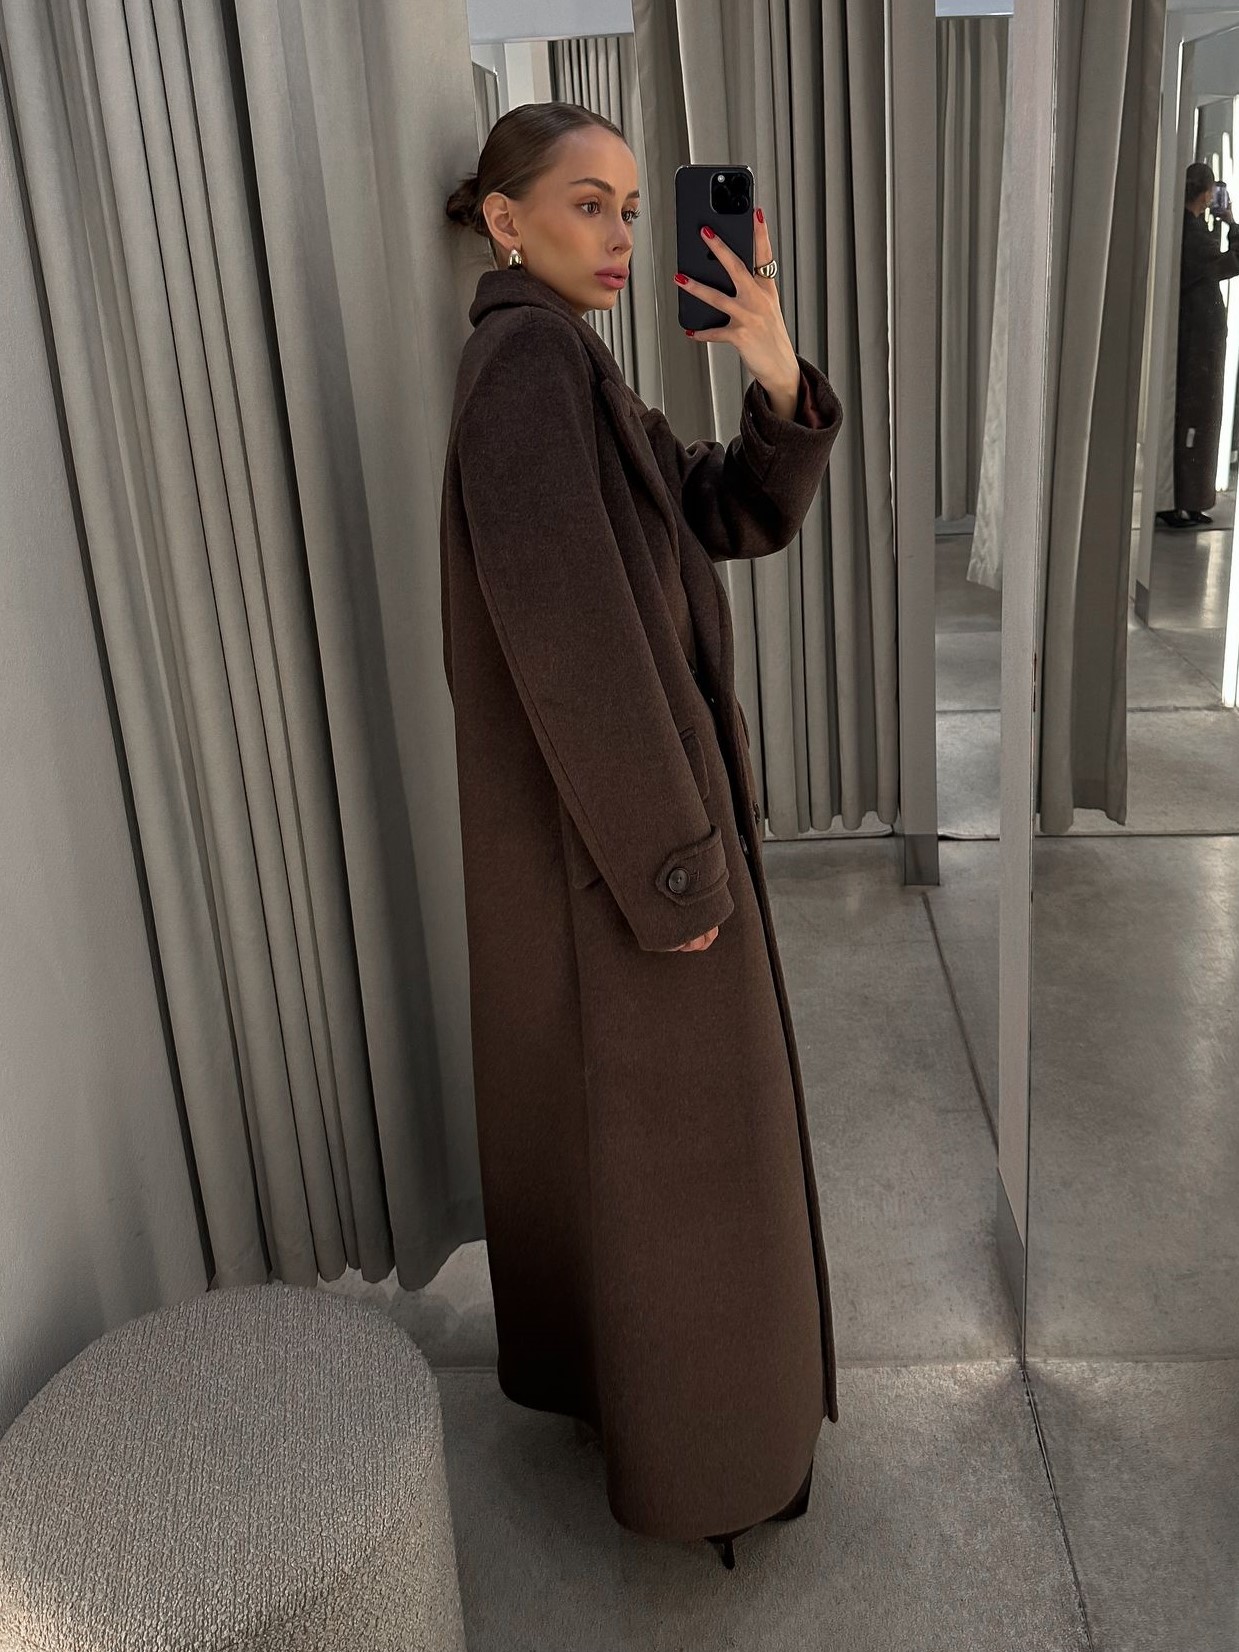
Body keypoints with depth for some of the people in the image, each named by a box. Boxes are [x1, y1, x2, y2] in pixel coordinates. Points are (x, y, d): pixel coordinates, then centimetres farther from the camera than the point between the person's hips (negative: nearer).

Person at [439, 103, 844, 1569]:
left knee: (590, 1105, 23)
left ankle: (590, 1362, 45)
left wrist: (780, 382, -13)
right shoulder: (529, 359, -19)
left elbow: (746, 515, 6)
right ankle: (695, 1451, 27)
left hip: (589, 819, 10)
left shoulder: (565, 367, 12)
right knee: (663, 1131, 6)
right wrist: (673, 865, -23)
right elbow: (572, 633, -27)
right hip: (612, 829, -10)